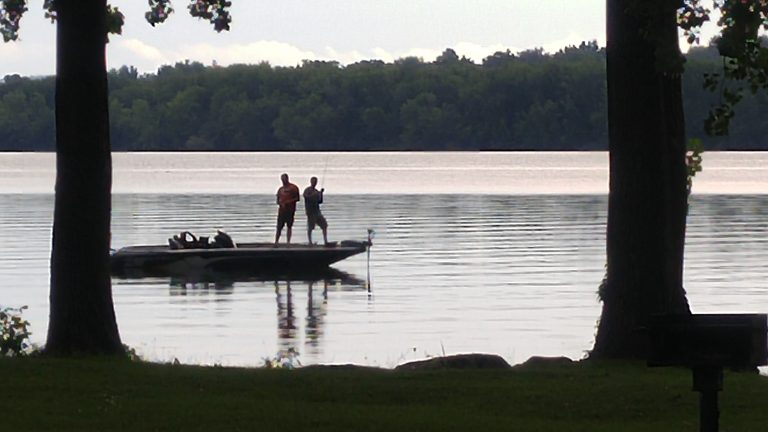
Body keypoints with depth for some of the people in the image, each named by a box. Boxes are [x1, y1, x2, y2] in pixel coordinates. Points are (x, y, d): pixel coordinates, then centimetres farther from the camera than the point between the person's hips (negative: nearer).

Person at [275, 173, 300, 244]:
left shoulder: (293, 188, 1)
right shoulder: (280, 189, 15)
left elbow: (297, 198, -4)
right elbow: (278, 200, 17)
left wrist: (288, 202, -14)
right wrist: (281, 203, -6)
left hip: (290, 210, -3)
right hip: (282, 210, 4)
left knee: (289, 226, -2)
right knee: (279, 227, -1)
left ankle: (288, 242, 0)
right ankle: (276, 242, 0)